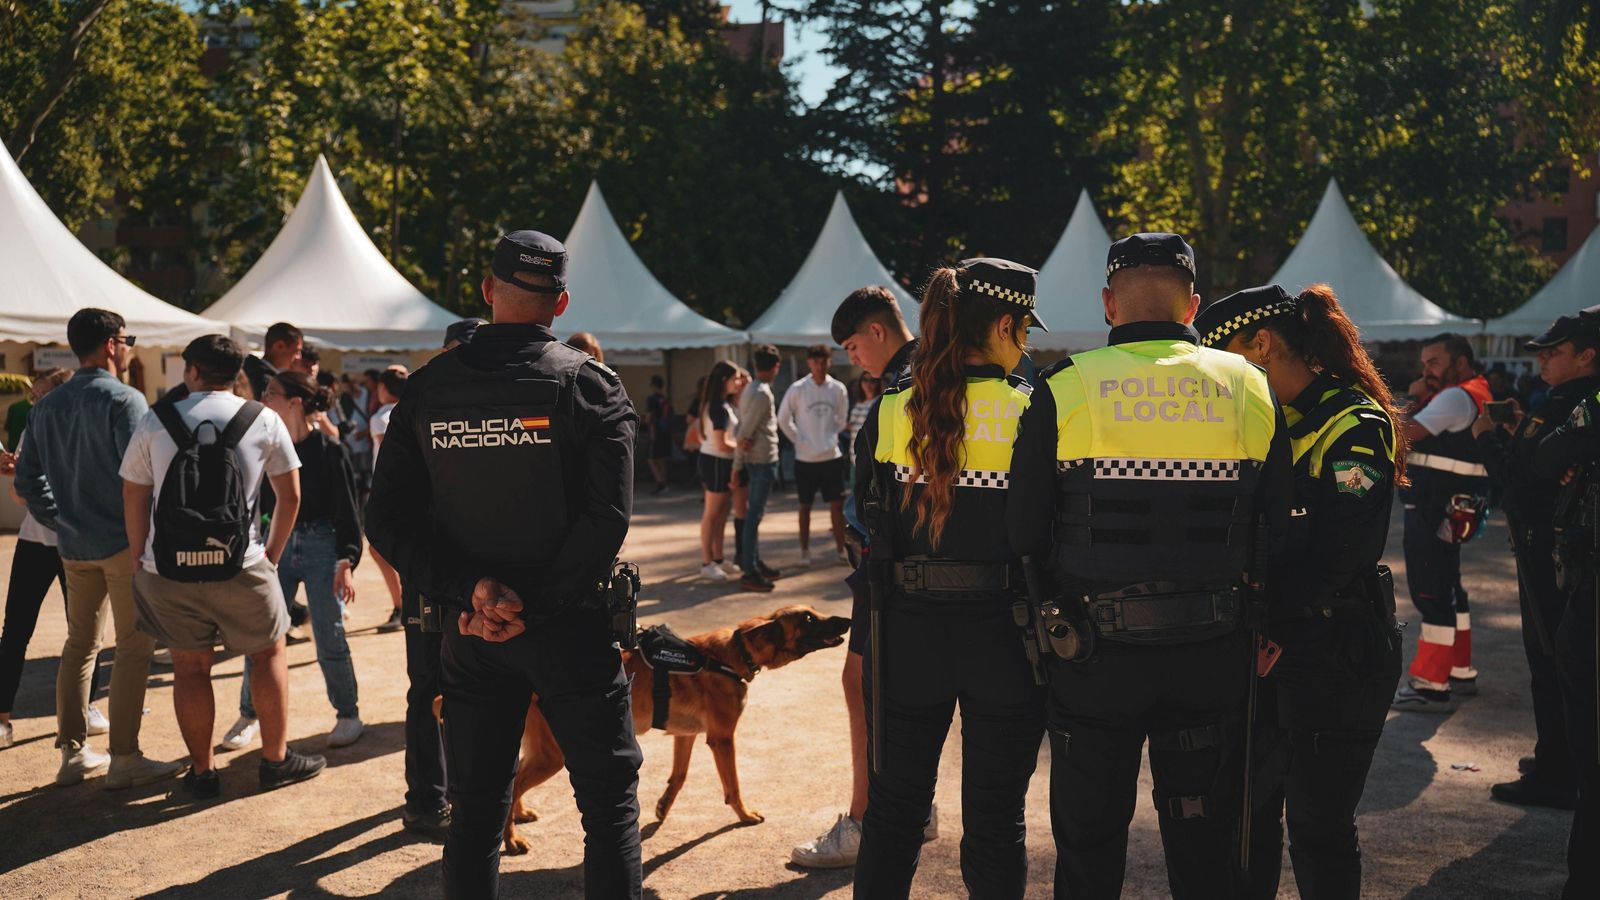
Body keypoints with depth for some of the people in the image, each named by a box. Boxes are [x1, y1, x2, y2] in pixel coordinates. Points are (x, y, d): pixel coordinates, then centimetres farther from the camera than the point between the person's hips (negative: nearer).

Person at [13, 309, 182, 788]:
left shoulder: (46, 406, 10)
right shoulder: (124, 399, -12)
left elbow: (27, 480, 11)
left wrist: (62, 523, 16)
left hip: (74, 546, 7)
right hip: (124, 543, -7)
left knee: (79, 645, 15)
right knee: (133, 648, -1)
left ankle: (73, 752, 20)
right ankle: (124, 759, 0)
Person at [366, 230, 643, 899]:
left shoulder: (427, 389, 1)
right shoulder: (589, 384, -8)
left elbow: (388, 519, -5)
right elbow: (607, 517, -18)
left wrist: (470, 590, -11)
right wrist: (535, 609, -14)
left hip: (471, 636, 3)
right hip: (572, 627, -3)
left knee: (475, 813, 15)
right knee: (609, 803, 8)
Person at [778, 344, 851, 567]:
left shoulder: (838, 389, -1)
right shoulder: (797, 389, -8)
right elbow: (783, 419, 2)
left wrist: (831, 436, 5)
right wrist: (798, 440, -2)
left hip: (832, 456, 2)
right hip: (805, 458, -2)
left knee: (837, 504, 4)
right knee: (805, 506, 8)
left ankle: (841, 548, 13)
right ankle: (804, 550, 16)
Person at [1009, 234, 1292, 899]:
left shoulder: (1064, 390, -9)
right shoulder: (1251, 390, 0)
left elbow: (1023, 531, -8)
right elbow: (1277, 527, 4)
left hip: (1094, 651, -2)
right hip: (1212, 655, 2)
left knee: (1089, 841, 14)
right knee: (1204, 843, 18)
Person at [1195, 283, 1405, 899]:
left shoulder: (1354, 426, -13)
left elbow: (1338, 556, -21)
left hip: (1334, 657, -8)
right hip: (1266, 651, 8)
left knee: (1318, 831, 1)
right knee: (1247, 809, 15)